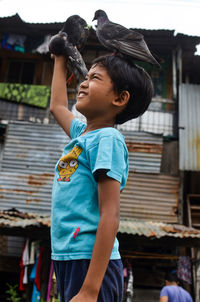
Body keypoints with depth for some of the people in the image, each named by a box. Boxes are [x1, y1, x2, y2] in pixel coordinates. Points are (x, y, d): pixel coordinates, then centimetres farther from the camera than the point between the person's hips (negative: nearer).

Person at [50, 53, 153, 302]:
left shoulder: (107, 138, -12)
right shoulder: (82, 132, 12)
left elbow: (110, 216, -19)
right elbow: (57, 106, 33)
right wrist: (60, 59, 42)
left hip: (91, 262, -8)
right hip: (67, 257, 8)